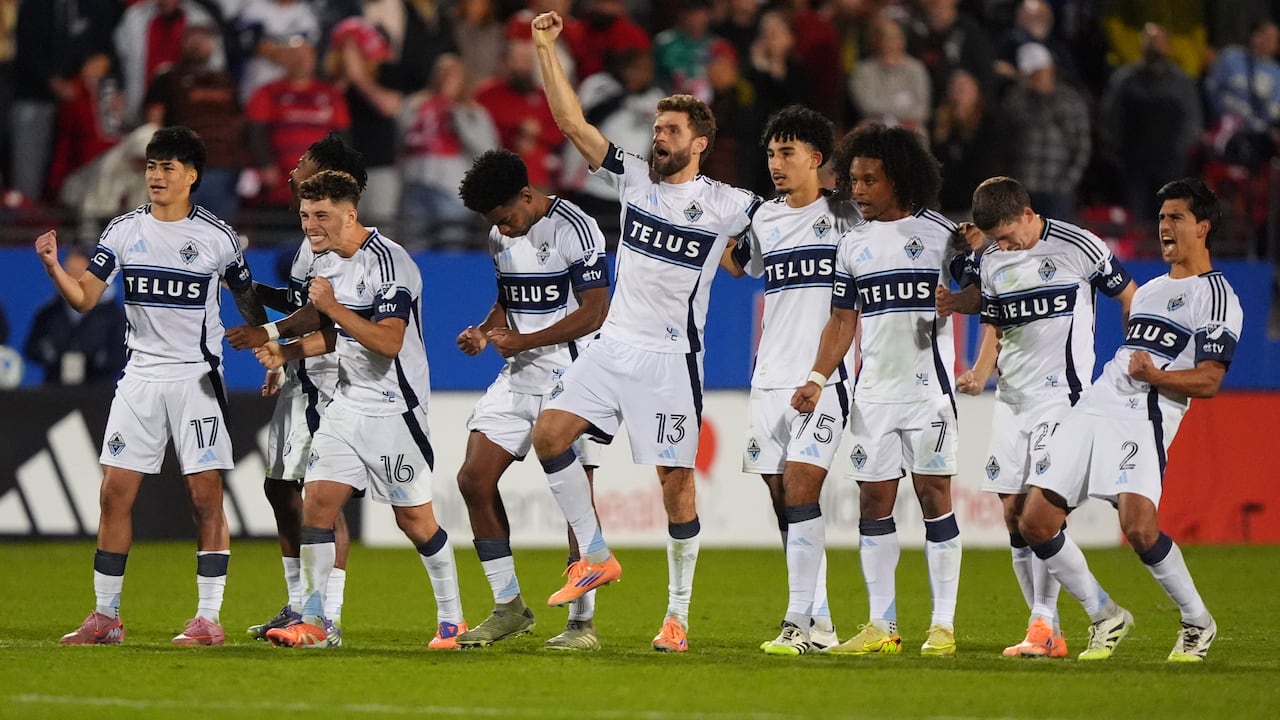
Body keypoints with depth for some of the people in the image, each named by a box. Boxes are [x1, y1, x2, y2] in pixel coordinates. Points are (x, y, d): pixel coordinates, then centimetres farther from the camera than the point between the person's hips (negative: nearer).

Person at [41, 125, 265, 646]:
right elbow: (84, 298, 1)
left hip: (197, 378, -3)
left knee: (206, 496, -7)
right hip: (140, 377, 3)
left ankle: (209, 618, -2)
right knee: (115, 493, -1)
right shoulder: (124, 231, 4)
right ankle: (105, 618, 6)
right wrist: (53, 267, -16)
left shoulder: (217, 237, -2)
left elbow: (248, 301, 11)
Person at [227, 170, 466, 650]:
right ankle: (312, 623, 0)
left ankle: (452, 620, 15)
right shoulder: (326, 258, 8)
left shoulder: (388, 262, -19)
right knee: (317, 502, -3)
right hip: (348, 403, 8)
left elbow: (389, 341, -26)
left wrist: (334, 307, -26)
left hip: (394, 407, -8)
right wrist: (284, 350, 6)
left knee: (413, 518, -1)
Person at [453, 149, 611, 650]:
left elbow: (595, 311, -16)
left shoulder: (573, 229, -13)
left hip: (569, 377, -8)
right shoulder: (501, 238, 11)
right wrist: (484, 332, 2)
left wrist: (525, 341, -20)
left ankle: (583, 623, 1)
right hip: (519, 377, 8)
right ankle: (509, 608, 9)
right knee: (474, 480, -1)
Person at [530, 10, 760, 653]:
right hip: (614, 344, 4)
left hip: (672, 357, -4)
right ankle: (596, 556, 3)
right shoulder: (633, 178, 6)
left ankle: (678, 615, 4)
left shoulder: (725, 205, -4)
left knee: (675, 481, -3)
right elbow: (572, 123, 4)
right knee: (549, 433, -10)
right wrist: (546, 49, -2)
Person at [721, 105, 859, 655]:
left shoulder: (846, 214, 1)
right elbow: (737, 264, 32)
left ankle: (798, 620, -18)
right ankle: (820, 624, 9)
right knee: (782, 501, 3)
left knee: (800, 489, -17)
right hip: (770, 378, 5)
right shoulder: (764, 219, 15)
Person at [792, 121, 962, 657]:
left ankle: (943, 624, -1)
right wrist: (818, 378, 4)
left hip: (928, 386, -4)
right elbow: (843, 321, 13)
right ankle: (882, 626, 8)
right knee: (873, 500, 2)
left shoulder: (938, 233, -2)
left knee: (934, 494, -4)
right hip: (874, 391, 4)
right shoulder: (853, 245, 11)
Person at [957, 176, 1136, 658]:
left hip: (1062, 392, -7)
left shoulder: (1078, 247, -7)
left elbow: (1131, 300, 2)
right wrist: (979, 377, 3)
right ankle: (1047, 635, 8)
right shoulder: (992, 263, 10)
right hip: (1011, 397, 7)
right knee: (1012, 511, 2)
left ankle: (1043, 626, -17)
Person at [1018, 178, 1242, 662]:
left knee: (1139, 527, -26)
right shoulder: (1149, 291, 26)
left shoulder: (1215, 296, -1)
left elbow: (1209, 381, -11)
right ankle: (1105, 618, 12)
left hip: (1143, 419, -8)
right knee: (1035, 523, -2)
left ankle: (1197, 623, -4)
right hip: (1092, 409, 8)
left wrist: (1154, 375, -25)